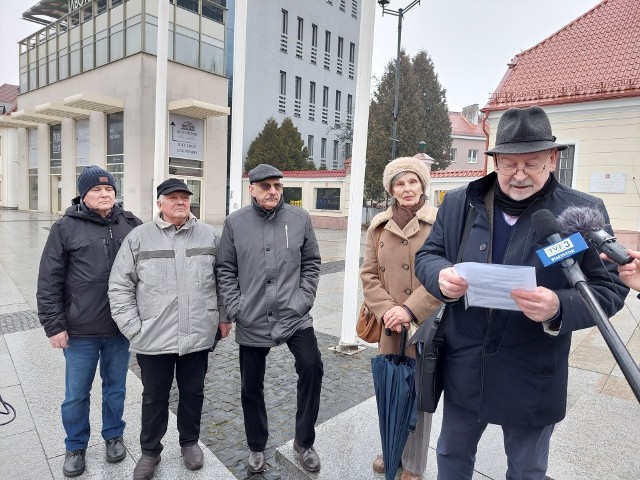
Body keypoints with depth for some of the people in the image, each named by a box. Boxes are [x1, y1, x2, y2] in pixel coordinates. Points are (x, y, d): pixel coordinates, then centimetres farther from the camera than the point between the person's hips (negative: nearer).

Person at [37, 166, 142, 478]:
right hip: (80, 331, -1)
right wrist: (54, 325, -6)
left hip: (121, 327, 2)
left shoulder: (130, 225, 2)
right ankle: (75, 447, 36)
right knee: (76, 395, 13)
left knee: (116, 388, 17)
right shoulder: (66, 227, -4)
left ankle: (113, 436, 39)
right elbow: (49, 282, -3)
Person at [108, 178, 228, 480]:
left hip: (198, 335, 1)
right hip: (153, 338, -1)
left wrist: (223, 316, 6)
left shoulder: (209, 236, 2)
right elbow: (120, 286, -2)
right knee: (154, 397, 16)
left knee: (193, 392, 17)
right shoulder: (139, 237, -3)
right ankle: (150, 451, 38)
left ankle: (189, 442, 41)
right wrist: (132, 327, -6)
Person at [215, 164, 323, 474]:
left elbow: (311, 263, 5)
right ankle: (257, 448, 38)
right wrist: (234, 308, -5)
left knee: (311, 368, -13)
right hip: (251, 321, 1)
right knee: (251, 386, 13)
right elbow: (225, 270, 3)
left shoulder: (300, 219, -1)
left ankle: (304, 441, 14)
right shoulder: (235, 223, -1)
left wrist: (304, 299, -5)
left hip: (294, 317, 0)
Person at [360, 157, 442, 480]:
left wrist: (409, 309, -17)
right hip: (389, 326, 3)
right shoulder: (378, 225, 3)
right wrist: (386, 311, -11)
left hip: (425, 324, -3)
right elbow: (369, 274, 3)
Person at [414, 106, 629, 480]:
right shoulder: (459, 203, -3)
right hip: (463, 368, 2)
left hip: (533, 379, -1)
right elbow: (427, 254, 2)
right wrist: (442, 275, -22)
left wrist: (559, 307, -29)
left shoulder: (584, 212, -9)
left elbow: (610, 287, -8)